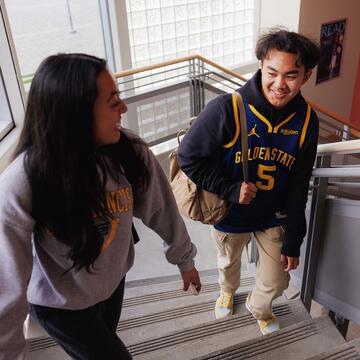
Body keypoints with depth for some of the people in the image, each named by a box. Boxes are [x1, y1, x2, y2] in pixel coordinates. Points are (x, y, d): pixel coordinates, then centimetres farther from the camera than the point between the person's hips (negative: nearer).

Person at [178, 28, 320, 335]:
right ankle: (228, 291, 64)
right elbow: (189, 158, -19)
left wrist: (293, 242, -3)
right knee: (229, 263, 26)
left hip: (274, 217, 2)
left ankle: (259, 307, 54)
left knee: (276, 281, 16)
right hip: (230, 214, -2)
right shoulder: (226, 109, -28)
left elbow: (298, 188, -7)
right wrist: (231, 190, -26)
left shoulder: (306, 120, -15)